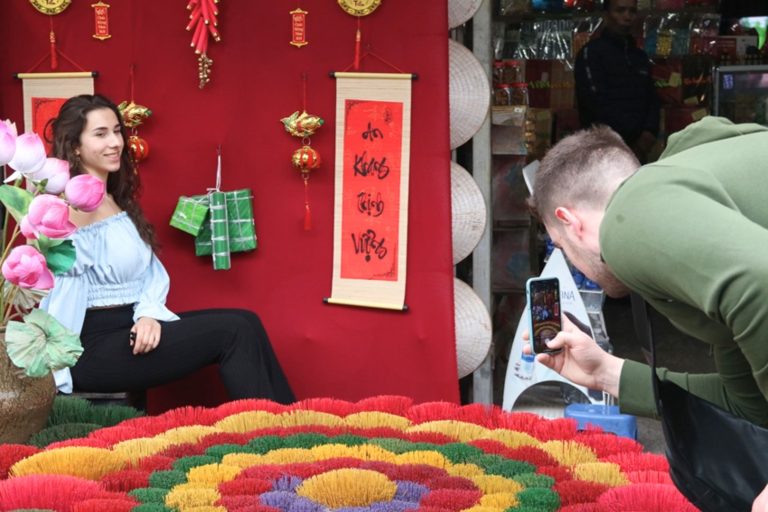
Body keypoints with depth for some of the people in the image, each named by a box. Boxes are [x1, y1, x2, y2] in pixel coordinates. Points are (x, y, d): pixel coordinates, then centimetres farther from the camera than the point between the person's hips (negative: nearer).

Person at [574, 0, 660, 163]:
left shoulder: (640, 57, 18)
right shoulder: (591, 53, -3)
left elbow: (652, 101, 14)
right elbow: (599, 105, -13)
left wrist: (647, 137, -6)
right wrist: (636, 140, -11)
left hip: (638, 150, 6)